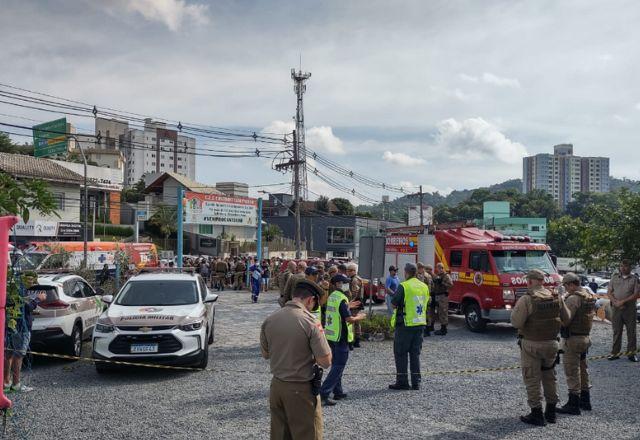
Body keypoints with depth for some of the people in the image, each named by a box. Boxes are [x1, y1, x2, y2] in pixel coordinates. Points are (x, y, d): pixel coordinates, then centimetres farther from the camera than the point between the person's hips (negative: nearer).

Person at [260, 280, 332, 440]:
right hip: (301, 389, -5)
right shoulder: (310, 322, -19)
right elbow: (325, 361, -16)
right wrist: (319, 334, -2)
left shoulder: (269, 319, -2)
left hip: (276, 385, 6)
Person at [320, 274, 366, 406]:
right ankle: (323, 394, -10)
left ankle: (338, 391, 27)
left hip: (331, 335, 9)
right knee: (338, 367, -5)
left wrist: (347, 306, 21)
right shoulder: (342, 298, -19)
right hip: (341, 337, -9)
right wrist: (359, 317, -5)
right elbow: (349, 319, -23)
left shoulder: (332, 296, 9)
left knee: (336, 364, 18)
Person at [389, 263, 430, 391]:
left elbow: (393, 304, -11)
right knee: (415, 353, 13)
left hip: (406, 324, -6)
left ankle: (402, 381, 5)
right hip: (420, 323, 6)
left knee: (401, 353, 4)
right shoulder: (424, 287, 8)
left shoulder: (404, 286, -13)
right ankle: (416, 382, 14)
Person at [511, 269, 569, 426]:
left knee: (532, 379, 4)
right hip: (551, 343, 6)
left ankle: (537, 414, 7)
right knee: (550, 377, 20)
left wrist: (515, 310, -2)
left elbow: (516, 322, -20)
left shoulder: (526, 300, -17)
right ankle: (551, 412, 27)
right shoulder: (556, 298, 0)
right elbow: (566, 318, 7)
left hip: (531, 345, -5)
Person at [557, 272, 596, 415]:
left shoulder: (573, 298, -20)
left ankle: (573, 404, 1)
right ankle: (585, 400, 29)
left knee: (572, 371, -3)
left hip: (573, 339, -10)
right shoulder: (590, 296, 10)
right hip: (585, 337, 10)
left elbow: (565, 320, -26)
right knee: (582, 369, 19)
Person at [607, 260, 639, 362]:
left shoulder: (634, 279, 3)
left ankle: (631, 353, 11)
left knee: (631, 331, 3)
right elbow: (609, 293, 7)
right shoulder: (614, 278, 10)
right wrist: (615, 302, -10)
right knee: (616, 331, 6)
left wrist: (623, 301, -14)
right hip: (616, 308, 2)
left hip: (630, 308, -2)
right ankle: (615, 353, 11)